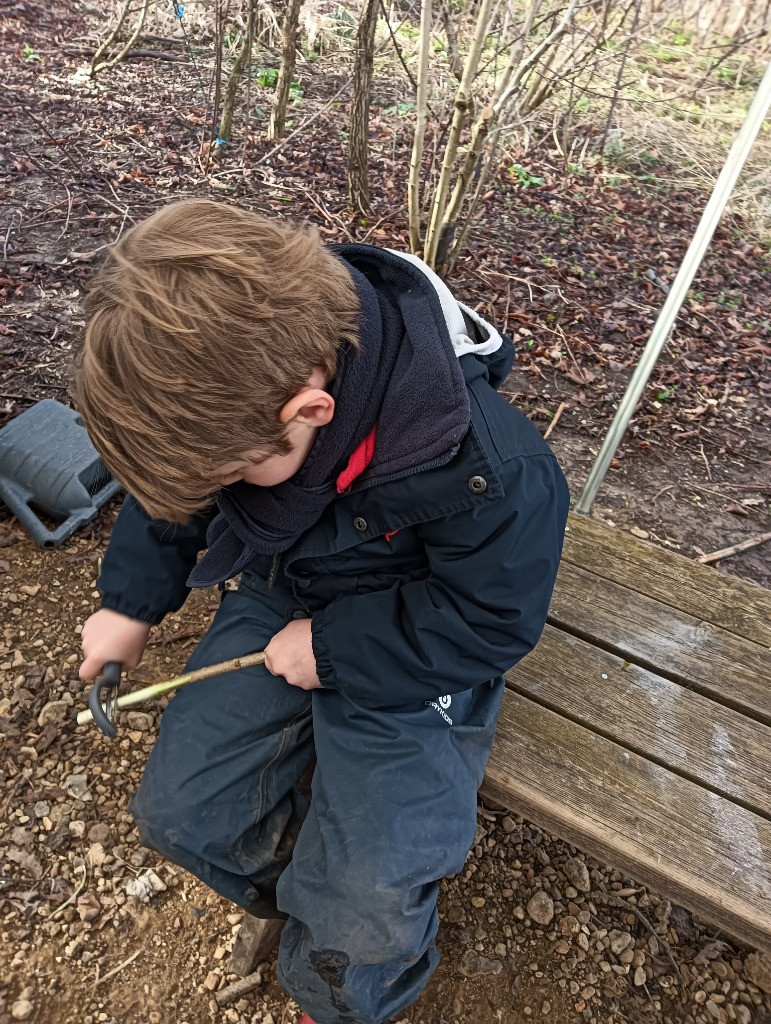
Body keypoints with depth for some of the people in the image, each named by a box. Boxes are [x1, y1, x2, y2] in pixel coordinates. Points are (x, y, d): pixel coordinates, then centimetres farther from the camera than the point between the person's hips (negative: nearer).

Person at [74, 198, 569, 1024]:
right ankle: (313, 896, 31)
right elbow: (174, 493, 4)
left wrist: (332, 647, -19)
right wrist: (131, 600, 6)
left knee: (365, 911, -11)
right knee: (178, 811, 1)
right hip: (281, 595, 6)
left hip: (412, 645, -4)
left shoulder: (487, 473, -34)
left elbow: (492, 619, -19)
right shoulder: (229, 377, -16)